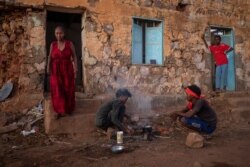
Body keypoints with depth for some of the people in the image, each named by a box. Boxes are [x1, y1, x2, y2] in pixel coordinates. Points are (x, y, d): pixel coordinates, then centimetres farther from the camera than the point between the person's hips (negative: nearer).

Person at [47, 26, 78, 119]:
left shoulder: (69, 44, -2)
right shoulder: (53, 45, 4)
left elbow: (74, 56, -2)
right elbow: (50, 57, 5)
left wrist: (75, 68, -10)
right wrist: (48, 67, -8)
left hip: (68, 70, -1)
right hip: (56, 71, 1)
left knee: (68, 90, 7)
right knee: (57, 91, 0)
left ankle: (69, 109, 23)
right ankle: (60, 111, 9)